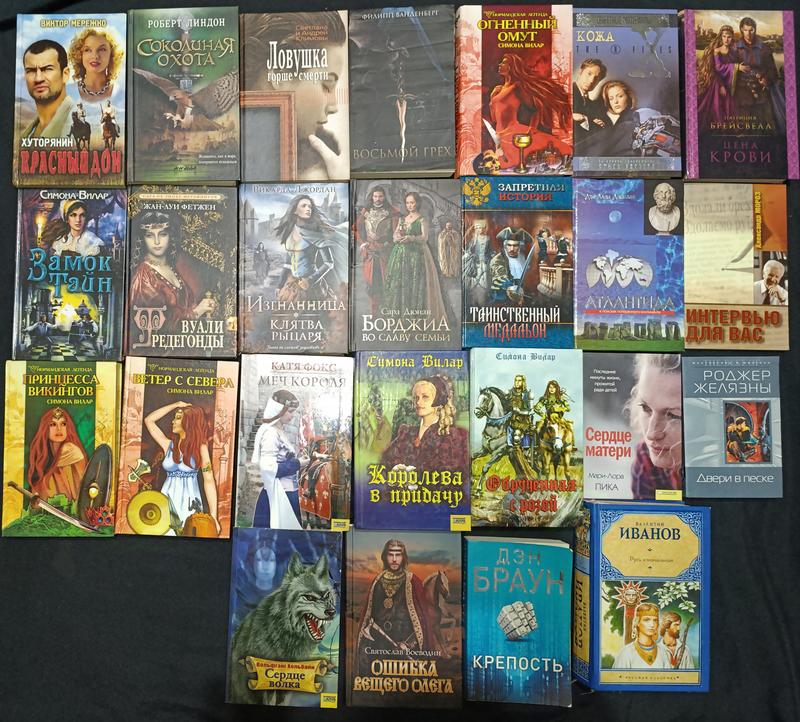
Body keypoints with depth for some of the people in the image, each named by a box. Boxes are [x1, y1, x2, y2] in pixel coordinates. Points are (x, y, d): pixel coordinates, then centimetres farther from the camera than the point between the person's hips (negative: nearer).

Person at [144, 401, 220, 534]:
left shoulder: (200, 447, -4)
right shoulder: (169, 445, 7)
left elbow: (209, 480, -9)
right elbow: (149, 420, 7)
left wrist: (213, 516, -15)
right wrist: (176, 404, 5)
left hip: (189, 504, -3)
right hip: (167, 502, 3)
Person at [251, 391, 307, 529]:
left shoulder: (280, 432, 11)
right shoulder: (270, 433, -17)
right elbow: (268, 468, -24)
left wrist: (297, 462, 2)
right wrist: (297, 464, -15)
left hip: (287, 494, 9)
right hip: (276, 496, -9)